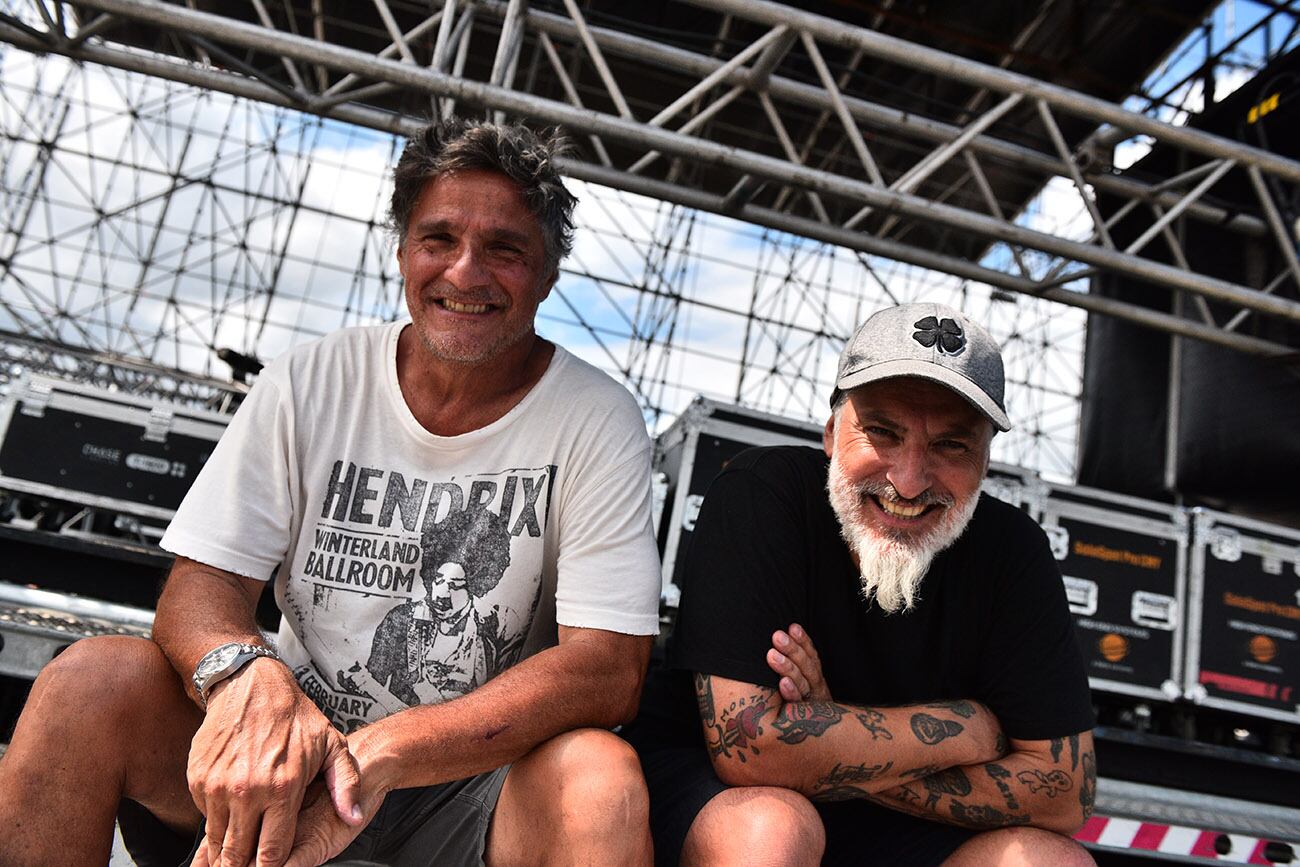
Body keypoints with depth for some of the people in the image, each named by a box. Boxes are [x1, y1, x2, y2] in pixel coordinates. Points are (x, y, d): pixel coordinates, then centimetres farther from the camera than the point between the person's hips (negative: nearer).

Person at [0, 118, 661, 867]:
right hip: (298, 741, 3)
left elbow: (609, 670, -17)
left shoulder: (597, 422, -11)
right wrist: (246, 674, -29)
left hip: (474, 784, -2)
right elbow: (201, 582, -4)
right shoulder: (312, 382, -2)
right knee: (90, 680, -19)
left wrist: (381, 752, -27)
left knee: (602, 777, -33)